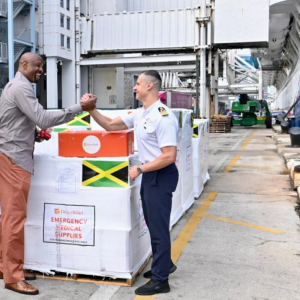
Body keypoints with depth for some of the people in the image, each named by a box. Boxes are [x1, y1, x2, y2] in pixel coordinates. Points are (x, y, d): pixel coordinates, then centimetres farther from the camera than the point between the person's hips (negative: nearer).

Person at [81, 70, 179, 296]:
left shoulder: (163, 116, -21)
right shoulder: (139, 114, 8)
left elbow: (169, 156, -24)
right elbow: (111, 126, 17)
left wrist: (139, 169, -19)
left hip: (161, 175, -9)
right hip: (149, 174, 9)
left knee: (159, 226, 0)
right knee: (153, 223, 20)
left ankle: (160, 280, 13)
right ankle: (164, 264, 40)